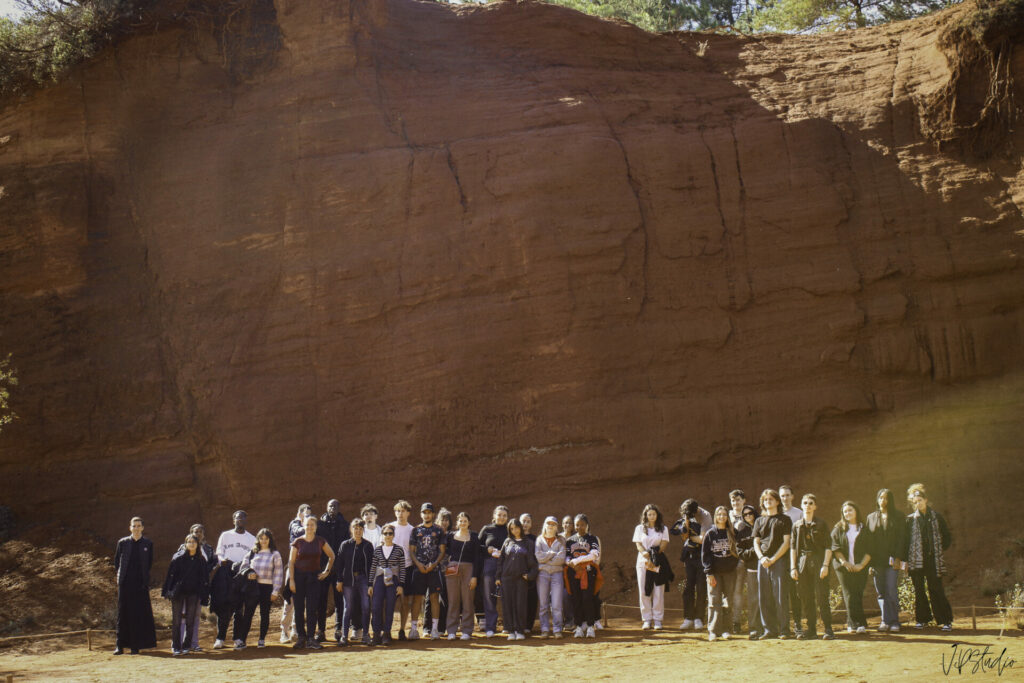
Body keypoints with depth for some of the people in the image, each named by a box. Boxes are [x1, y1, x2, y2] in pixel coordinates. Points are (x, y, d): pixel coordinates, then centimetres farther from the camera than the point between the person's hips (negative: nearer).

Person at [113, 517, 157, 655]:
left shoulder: (148, 544, 5)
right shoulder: (122, 543, 5)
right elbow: (116, 561, 15)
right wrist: (122, 575, 10)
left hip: (141, 584, 0)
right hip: (125, 584, 0)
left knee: (139, 614, -2)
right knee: (123, 613, 2)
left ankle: (135, 646, 4)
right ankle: (120, 645, 7)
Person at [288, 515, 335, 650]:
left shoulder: (320, 541, 3)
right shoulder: (298, 542, -1)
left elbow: (332, 556, 15)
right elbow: (291, 562, -1)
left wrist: (327, 571, 9)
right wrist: (291, 580, -7)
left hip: (314, 577, 1)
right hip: (299, 576, 0)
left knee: (312, 608, -4)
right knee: (299, 608, 1)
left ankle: (310, 639, -2)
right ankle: (301, 637, 9)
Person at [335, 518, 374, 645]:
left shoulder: (368, 545, 6)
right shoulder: (345, 545, 4)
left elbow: (371, 564, 7)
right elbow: (339, 563, 4)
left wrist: (371, 582, 1)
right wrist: (339, 580, -1)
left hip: (363, 578, 1)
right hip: (349, 579, -1)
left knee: (366, 606, -5)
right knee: (348, 608, 1)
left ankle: (365, 635, 3)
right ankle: (344, 636, 5)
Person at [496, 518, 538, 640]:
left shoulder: (528, 543, 7)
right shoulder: (507, 542, 11)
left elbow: (532, 561, 6)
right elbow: (500, 559, 11)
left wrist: (530, 575, -6)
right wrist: (498, 576, 5)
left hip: (521, 578, -2)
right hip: (506, 578, 2)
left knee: (520, 605, -3)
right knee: (508, 604, 0)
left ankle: (520, 631, 5)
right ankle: (511, 631, 7)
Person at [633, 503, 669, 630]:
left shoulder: (663, 528, 11)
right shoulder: (639, 528, 11)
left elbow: (664, 544, 2)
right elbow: (638, 545, 2)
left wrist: (654, 554, -12)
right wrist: (646, 556, -14)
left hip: (658, 562, 0)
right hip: (642, 562, 0)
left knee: (658, 591, -4)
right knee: (644, 591, -2)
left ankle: (658, 619, 1)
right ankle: (646, 619, 3)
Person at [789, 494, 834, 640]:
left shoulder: (821, 524, 2)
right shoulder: (797, 525, 11)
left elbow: (828, 547, -1)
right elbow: (793, 547, 11)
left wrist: (825, 565, -10)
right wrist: (793, 567, 4)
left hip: (818, 561, -3)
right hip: (802, 562, 4)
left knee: (821, 597, -6)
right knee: (806, 598, 4)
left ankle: (828, 629, -2)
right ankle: (811, 630, 11)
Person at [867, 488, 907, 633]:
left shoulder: (899, 518, 6)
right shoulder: (871, 518, 13)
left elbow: (902, 539, 1)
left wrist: (898, 558, -11)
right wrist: (869, 562, 4)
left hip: (892, 561, -2)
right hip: (877, 561, 3)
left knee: (891, 591, -9)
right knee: (880, 592, 1)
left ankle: (894, 621, -3)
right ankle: (885, 621, 6)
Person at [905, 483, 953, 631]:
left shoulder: (937, 517, 7)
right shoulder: (910, 519, 8)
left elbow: (948, 537, 14)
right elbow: (906, 540, 8)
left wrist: (941, 551, 4)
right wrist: (906, 560, 2)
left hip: (933, 559, -1)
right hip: (916, 560, 1)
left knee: (936, 589, -5)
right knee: (918, 590, 2)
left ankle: (946, 621, -2)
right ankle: (922, 619, 11)